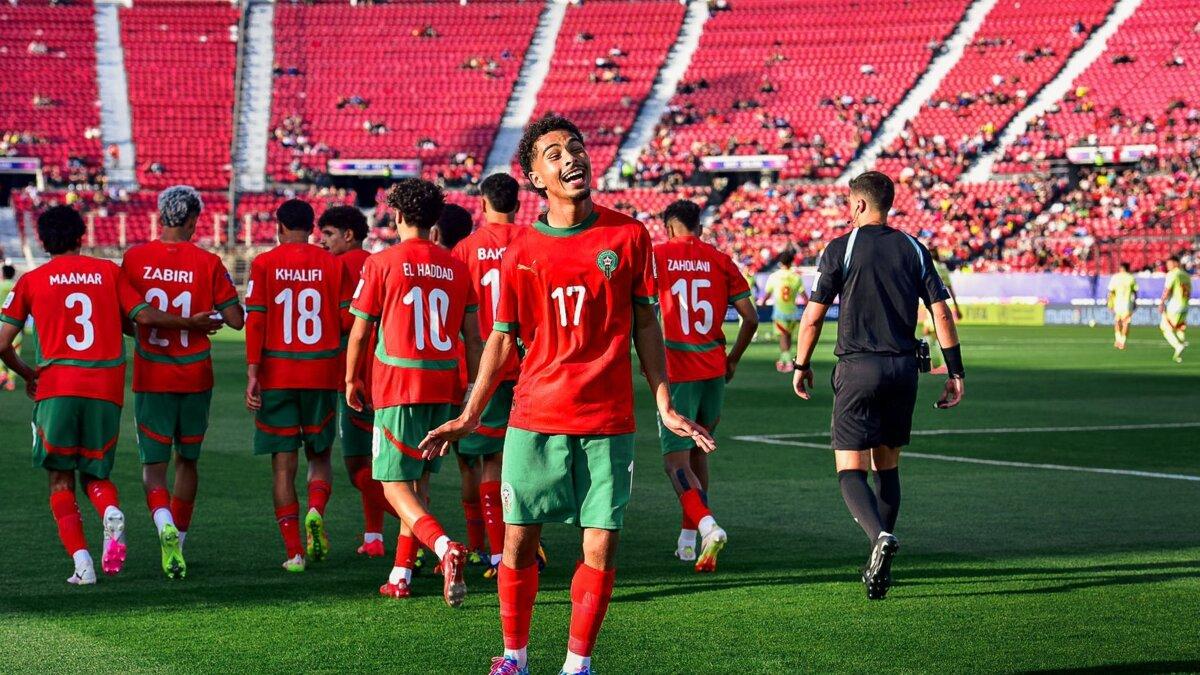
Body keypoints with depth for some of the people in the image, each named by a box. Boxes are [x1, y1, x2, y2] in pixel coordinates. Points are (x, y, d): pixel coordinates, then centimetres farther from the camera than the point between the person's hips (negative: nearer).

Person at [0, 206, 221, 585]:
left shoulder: (31, 281, 6)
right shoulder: (108, 272, 8)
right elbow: (144, 316, 3)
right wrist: (193, 323, 18)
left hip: (57, 388, -2)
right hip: (107, 388, 2)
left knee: (61, 480, 9)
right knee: (95, 474, 17)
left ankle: (81, 562, -8)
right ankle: (112, 513, -17)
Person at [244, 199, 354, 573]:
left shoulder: (264, 264, -2)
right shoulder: (333, 264, 1)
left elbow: (255, 320, -8)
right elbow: (348, 320, -1)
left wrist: (252, 374, -7)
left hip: (276, 375, -1)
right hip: (322, 374, 1)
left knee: (283, 463, 4)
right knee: (319, 455, 17)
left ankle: (294, 552, 1)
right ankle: (316, 510, -12)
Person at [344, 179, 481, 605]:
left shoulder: (381, 264, -5)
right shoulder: (456, 268, 7)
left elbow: (359, 331, 0)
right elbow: (472, 336, 8)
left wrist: (351, 379, 14)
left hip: (398, 384, -5)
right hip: (445, 386, 5)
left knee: (395, 484, -3)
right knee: (419, 480, 15)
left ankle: (444, 547, -28)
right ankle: (401, 575, 18)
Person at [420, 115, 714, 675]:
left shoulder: (628, 236, 2)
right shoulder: (520, 255, 2)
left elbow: (644, 324, 8)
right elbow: (502, 339, 8)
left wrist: (665, 407, 4)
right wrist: (469, 416, 4)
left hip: (608, 420, 0)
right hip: (535, 418, 0)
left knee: (601, 547, -2)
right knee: (519, 540, 3)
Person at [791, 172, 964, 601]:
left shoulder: (840, 248, -3)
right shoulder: (914, 251, 8)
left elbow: (813, 316, -3)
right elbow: (941, 313, 3)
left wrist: (801, 366, 11)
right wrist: (955, 373, 6)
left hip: (858, 368, -4)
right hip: (903, 369, 4)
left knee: (850, 471, -3)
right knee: (887, 467, 17)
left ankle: (881, 537, -30)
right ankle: (880, 566, 18)